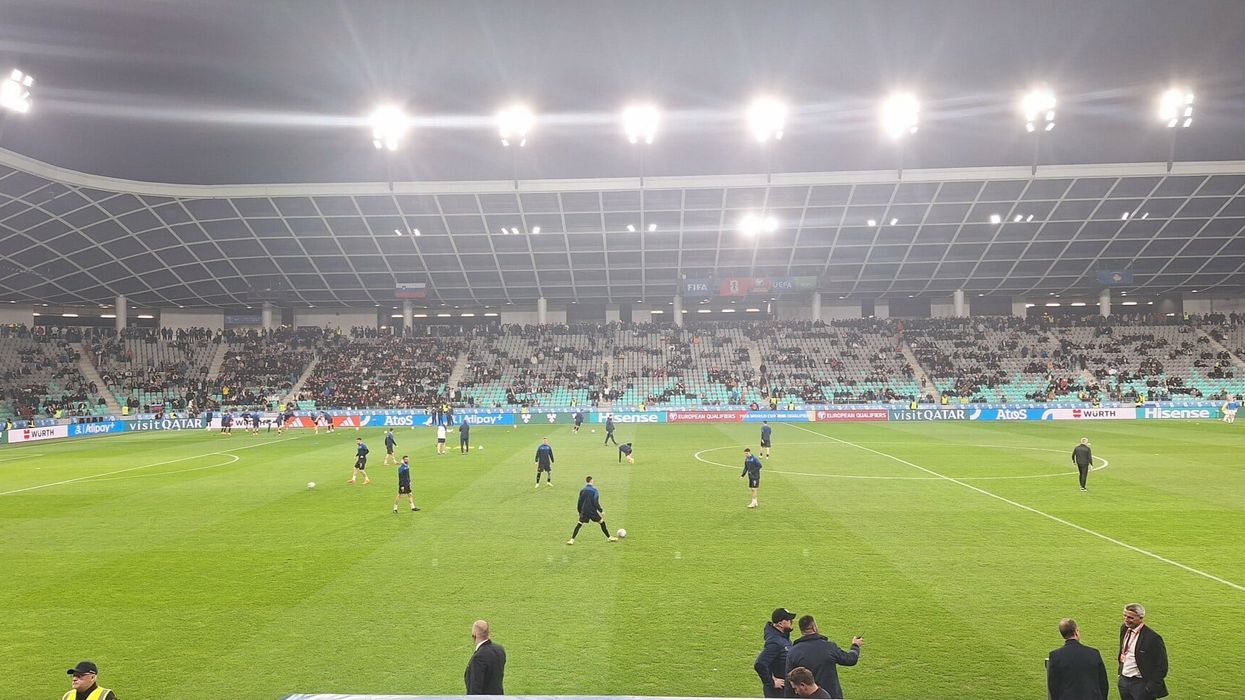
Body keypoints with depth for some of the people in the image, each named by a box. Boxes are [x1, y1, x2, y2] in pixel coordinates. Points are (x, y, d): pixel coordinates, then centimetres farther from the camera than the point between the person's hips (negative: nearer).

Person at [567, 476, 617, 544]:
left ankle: (572, 540, -7)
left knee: (579, 524, 5)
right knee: (602, 522, 12)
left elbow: (580, 502, 9)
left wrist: (580, 512, 20)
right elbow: (596, 502, -14)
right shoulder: (594, 490, -9)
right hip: (593, 511, -3)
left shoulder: (582, 490, 4)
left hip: (584, 511, 3)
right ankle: (609, 537, 17)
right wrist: (601, 511, -7)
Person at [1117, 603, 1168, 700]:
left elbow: (1161, 667, -14)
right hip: (1123, 681, 6)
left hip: (1141, 684, -6)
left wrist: (1151, 688, -15)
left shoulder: (1152, 638, -19)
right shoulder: (1124, 628, 2)